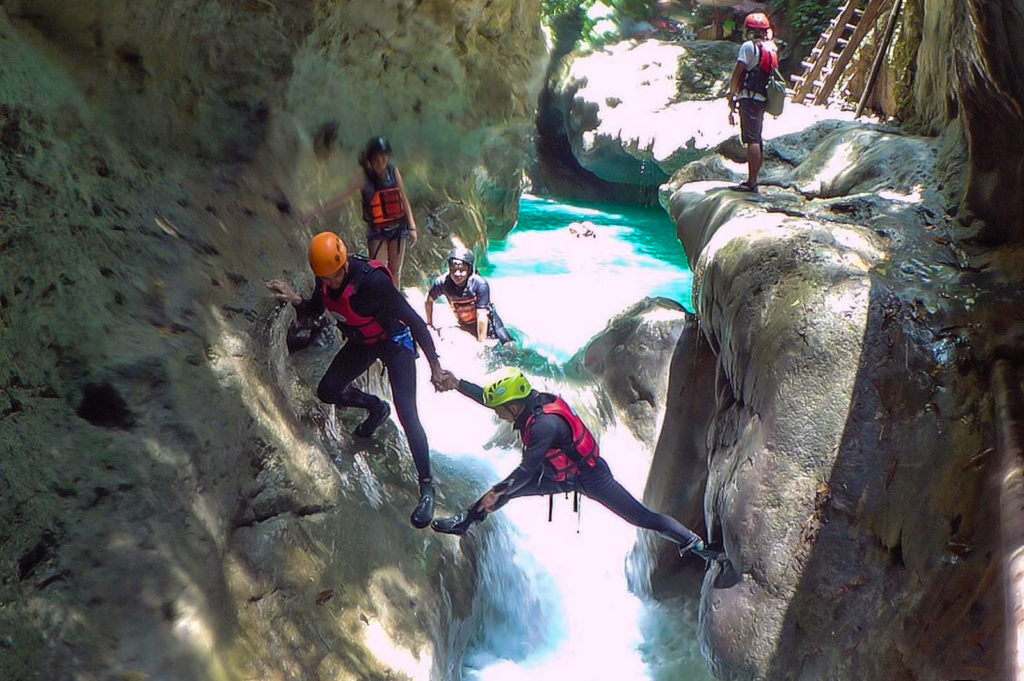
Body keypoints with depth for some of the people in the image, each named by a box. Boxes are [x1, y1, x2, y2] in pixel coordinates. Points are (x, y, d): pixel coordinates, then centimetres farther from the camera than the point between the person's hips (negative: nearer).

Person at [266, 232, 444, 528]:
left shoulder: (373, 281, -36)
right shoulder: (326, 277, -15)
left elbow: (414, 320, -30)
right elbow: (315, 310, 6)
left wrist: (435, 365, -26)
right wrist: (296, 300, -19)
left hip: (394, 342, -7)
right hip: (361, 343, 7)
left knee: (407, 414, -16)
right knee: (328, 391, 4)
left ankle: (426, 486, -5)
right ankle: (375, 407, 35)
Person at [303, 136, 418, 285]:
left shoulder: (394, 172, -5)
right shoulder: (365, 179, -11)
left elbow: (404, 200, 3)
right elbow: (341, 197, -12)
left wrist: (412, 227, 2)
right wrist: (316, 211, -18)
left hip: (398, 227, 2)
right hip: (377, 231, -2)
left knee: (395, 272, 12)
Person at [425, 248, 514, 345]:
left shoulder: (480, 284, -31)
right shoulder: (442, 282, -24)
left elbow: (481, 316, -29)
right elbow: (429, 300, -3)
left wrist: (481, 342, -26)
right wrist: (429, 323, 4)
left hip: (487, 323, -2)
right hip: (464, 326, 2)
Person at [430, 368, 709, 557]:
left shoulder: (544, 424, -36)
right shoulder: (529, 401, -11)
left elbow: (527, 469, -29)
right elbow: (491, 397, 5)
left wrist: (497, 492, -20)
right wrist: (457, 384, 3)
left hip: (590, 475, -8)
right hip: (559, 474, 8)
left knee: (640, 516, -6)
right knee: (506, 488, 7)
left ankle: (691, 540, 6)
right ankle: (464, 522, 24)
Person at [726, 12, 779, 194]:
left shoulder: (749, 46, -8)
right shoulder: (773, 48, 14)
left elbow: (738, 72, -8)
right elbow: (772, 73, 17)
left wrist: (731, 94, -2)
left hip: (749, 97, -8)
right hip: (763, 98, 8)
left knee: (751, 140, -12)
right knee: (757, 140, 12)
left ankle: (751, 182, -15)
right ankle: (753, 180, 17)